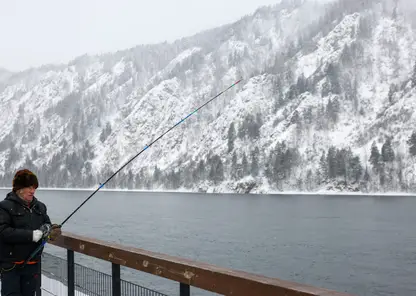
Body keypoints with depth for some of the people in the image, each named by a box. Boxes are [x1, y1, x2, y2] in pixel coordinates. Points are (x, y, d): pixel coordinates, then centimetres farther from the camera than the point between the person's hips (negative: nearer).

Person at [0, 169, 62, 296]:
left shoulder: (40, 207, 9)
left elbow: (47, 224, 14)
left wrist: (53, 230, -12)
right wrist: (32, 235, -25)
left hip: (33, 264, 5)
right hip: (11, 265, -5)